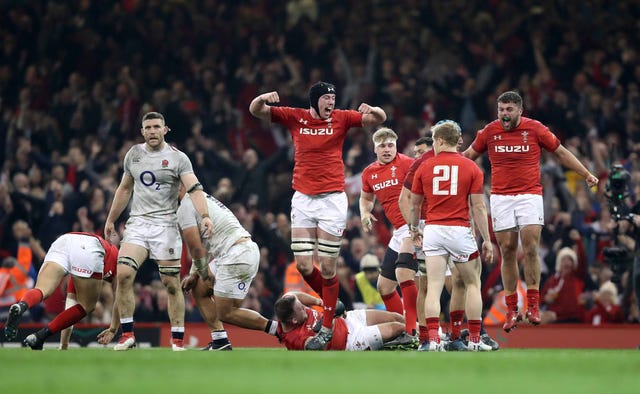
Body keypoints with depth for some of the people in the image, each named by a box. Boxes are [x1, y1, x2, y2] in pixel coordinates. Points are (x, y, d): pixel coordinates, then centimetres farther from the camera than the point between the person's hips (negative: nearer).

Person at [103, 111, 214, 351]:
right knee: (123, 274, -15)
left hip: (165, 225, -3)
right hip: (137, 222, 3)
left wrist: (205, 216, -30)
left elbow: (194, 188, -15)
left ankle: (178, 339, 4)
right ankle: (127, 334, -8)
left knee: (172, 284, -4)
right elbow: (124, 189, 24)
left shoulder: (178, 158, -2)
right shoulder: (133, 154, 12)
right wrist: (111, 219, 28)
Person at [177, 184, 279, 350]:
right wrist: (194, 275, 21)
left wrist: (205, 273, 7)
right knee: (198, 290, 18)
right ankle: (220, 342, 14)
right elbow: (202, 247, 26)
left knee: (226, 313, -4)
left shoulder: (185, 208, -8)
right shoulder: (203, 201, 23)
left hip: (236, 256, -10)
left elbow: (195, 247, -9)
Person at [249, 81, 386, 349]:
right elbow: (255, 111, 5)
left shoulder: (341, 118, 2)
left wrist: (371, 111, -21)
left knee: (327, 268, -2)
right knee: (303, 266, -1)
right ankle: (330, 304, 26)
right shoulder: (295, 117, 4)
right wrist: (262, 99, -17)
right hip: (302, 199, 2)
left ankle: (326, 328, 6)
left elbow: (381, 119, 2)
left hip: (332, 199, -2)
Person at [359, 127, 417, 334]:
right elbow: (366, 197, 31)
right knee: (384, 286, 11)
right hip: (398, 231, 9)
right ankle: (400, 330, 23)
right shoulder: (369, 173, 13)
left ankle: (411, 331, -24)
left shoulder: (406, 164, -9)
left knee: (403, 273, -25)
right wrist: (365, 213, 9)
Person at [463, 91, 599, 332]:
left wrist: (586, 174, 10)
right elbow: (469, 155, 19)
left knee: (531, 249, -13)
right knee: (507, 251, 1)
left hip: (530, 195, -2)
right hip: (500, 198, 2)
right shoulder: (489, 131, 3)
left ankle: (533, 305, -5)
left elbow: (561, 152, 10)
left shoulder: (536, 129, -1)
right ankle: (511, 309, 7)